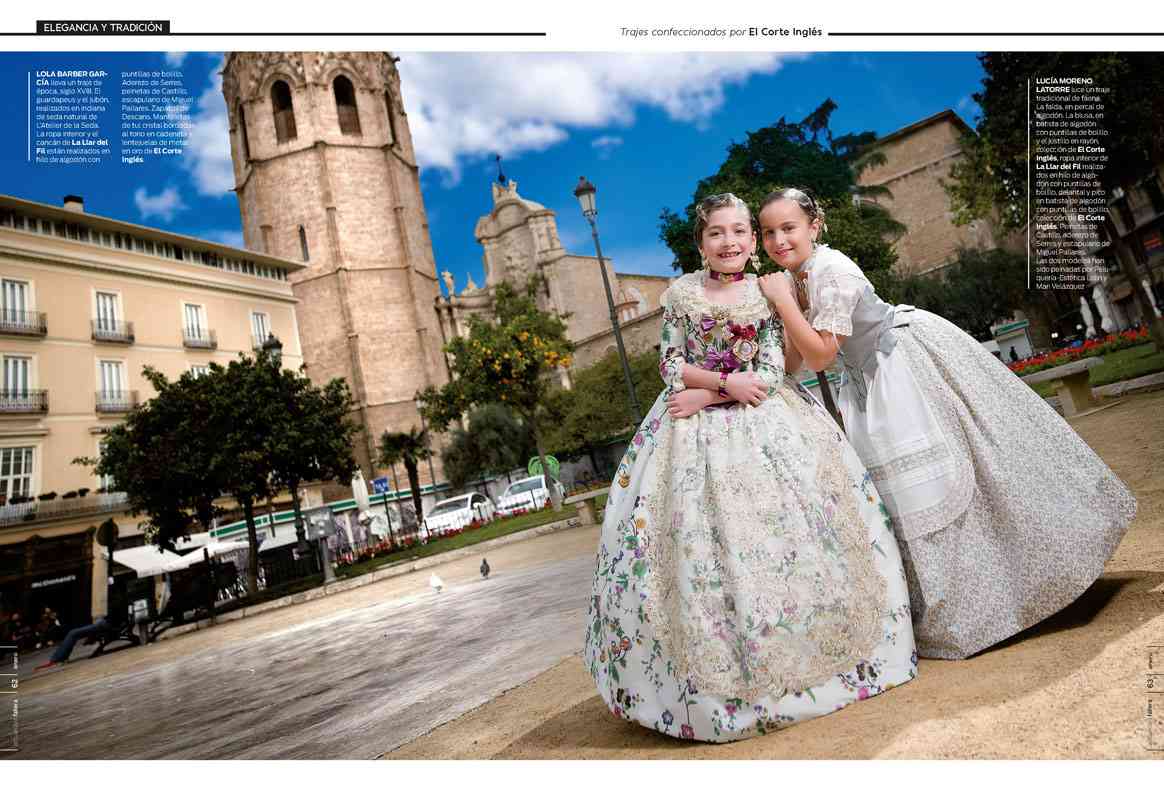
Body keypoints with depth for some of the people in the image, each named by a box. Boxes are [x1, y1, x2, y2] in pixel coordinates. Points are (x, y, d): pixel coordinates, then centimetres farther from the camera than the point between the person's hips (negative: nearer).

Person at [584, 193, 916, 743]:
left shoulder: (766, 293, 3)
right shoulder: (681, 292, 3)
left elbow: (769, 374, -5)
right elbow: (670, 362, -1)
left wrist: (706, 394, -14)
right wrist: (727, 380, -13)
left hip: (761, 421, 1)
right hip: (695, 428, -1)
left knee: (787, 523, 0)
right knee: (699, 536, -4)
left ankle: (795, 654, 21)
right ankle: (722, 669, 11)